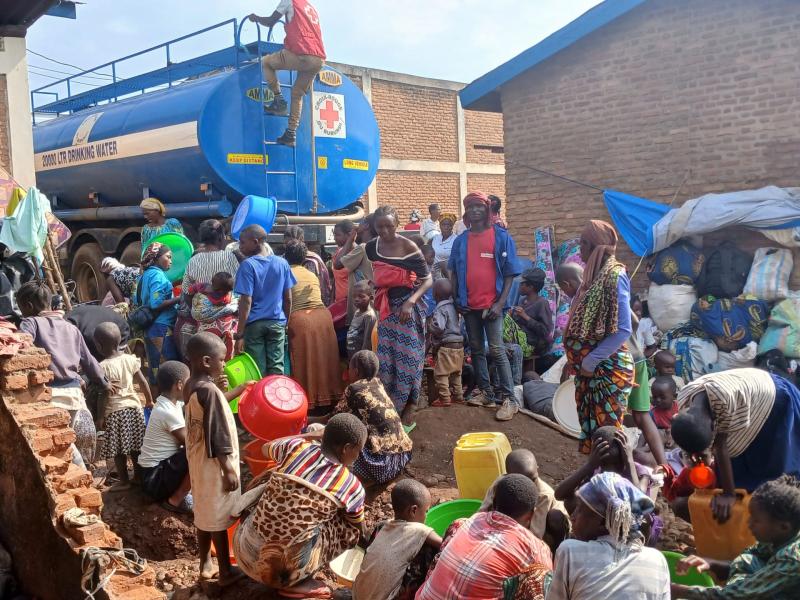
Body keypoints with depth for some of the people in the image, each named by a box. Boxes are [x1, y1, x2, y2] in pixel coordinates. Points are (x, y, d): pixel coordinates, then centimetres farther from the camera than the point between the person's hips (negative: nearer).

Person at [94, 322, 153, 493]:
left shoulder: (102, 367, -13)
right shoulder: (130, 359, 0)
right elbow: (143, 382, 5)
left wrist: (100, 416, -5)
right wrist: (149, 400, 18)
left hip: (114, 411, -5)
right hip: (134, 407, 5)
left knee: (118, 449, 5)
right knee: (135, 445, 15)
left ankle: (124, 480, 11)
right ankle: (139, 475, 24)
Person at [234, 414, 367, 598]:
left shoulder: (296, 447, -2)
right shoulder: (352, 486, -7)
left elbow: (266, 448, 24)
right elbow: (357, 532, 13)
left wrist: (310, 435, 29)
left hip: (246, 552, 4)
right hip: (287, 565, -4)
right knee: (349, 524, 10)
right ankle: (296, 582, 10)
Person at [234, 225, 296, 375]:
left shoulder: (248, 265, -9)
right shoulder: (282, 263, 4)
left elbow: (246, 301, -13)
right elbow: (288, 298, 7)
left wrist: (240, 334, -11)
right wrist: (287, 322, 19)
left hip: (254, 324, -3)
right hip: (277, 323, 3)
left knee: (257, 372, 3)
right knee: (276, 368, 7)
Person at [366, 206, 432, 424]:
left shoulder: (409, 248, -12)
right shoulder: (372, 247, 2)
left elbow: (428, 280, -13)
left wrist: (410, 302, -23)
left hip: (407, 308, -5)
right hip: (385, 310, 5)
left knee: (408, 359, 1)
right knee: (385, 360, 8)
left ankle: (408, 410, 13)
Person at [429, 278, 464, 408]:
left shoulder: (440, 309, -14)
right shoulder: (454, 307, 11)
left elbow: (438, 327, -26)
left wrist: (429, 324, -7)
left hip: (446, 346, -9)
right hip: (459, 344, 9)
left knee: (441, 373, -2)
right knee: (456, 373, 17)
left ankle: (444, 398, -2)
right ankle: (458, 395, 23)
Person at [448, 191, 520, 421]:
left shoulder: (501, 236, -3)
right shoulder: (460, 240, 8)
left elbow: (509, 272, -5)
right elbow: (454, 272, 13)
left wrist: (500, 303, -13)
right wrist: (456, 299, 2)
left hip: (491, 303, -5)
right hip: (469, 304, 5)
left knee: (496, 350, -9)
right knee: (476, 349, 11)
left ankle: (509, 399, -6)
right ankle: (485, 392, 21)